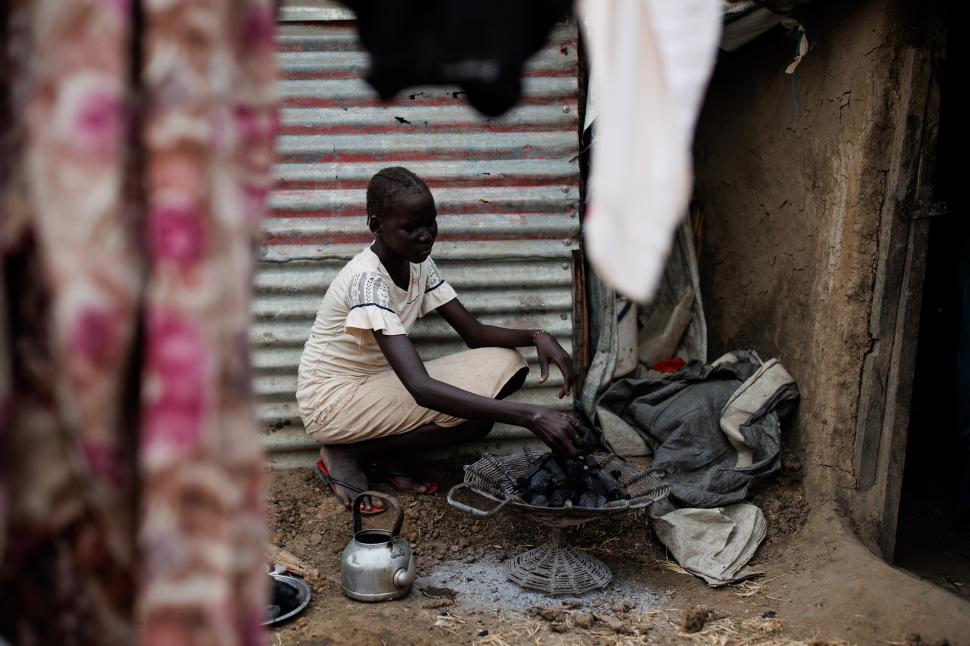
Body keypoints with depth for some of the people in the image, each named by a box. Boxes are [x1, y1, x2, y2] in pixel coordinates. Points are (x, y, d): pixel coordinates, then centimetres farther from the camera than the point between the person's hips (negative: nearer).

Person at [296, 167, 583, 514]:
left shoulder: (418, 263, -3)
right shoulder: (366, 280, -29)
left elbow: (474, 333, 1)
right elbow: (422, 387, -39)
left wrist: (536, 336, -21)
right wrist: (529, 415, -45)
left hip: (379, 383, 8)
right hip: (334, 400, -8)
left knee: (503, 364, -9)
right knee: (471, 416, -27)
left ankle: (387, 456, 0)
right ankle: (345, 455, -7)